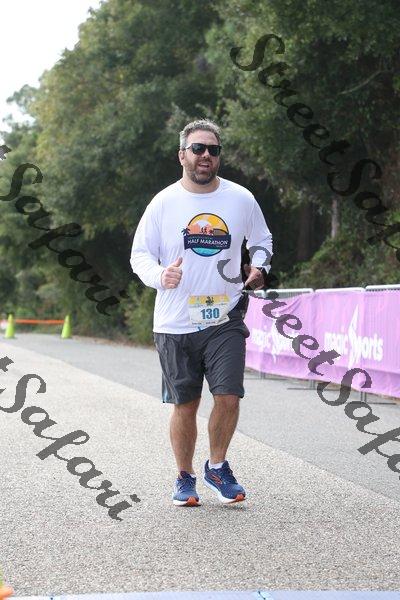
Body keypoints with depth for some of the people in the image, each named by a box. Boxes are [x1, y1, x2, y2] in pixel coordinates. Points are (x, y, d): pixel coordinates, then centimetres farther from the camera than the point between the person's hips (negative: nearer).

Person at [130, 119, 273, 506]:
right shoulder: (164, 202, 0)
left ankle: (217, 468, 13)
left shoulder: (241, 199, 4)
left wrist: (258, 267, 1)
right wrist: (160, 275, -16)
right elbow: (139, 254, 5)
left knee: (228, 397, -10)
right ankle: (185, 478, 23)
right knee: (184, 404, 4)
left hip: (226, 319, 1)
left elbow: (261, 239, 22)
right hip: (175, 324, -1)